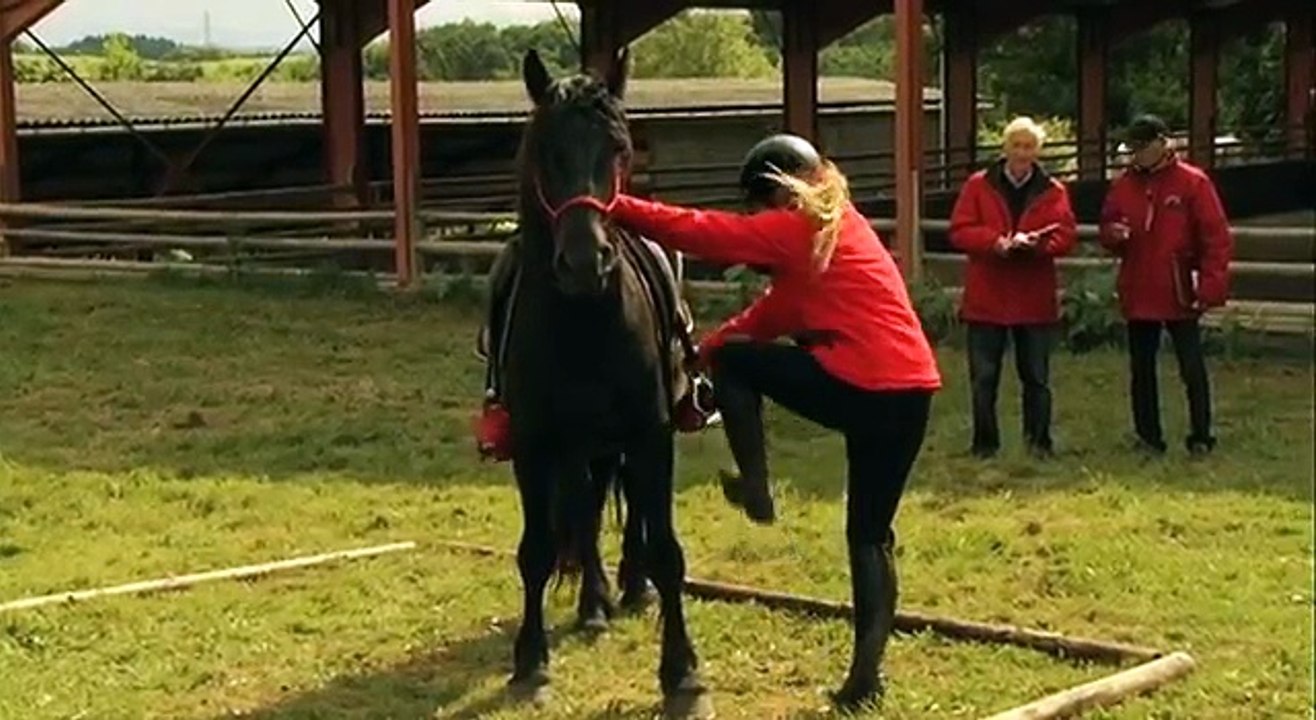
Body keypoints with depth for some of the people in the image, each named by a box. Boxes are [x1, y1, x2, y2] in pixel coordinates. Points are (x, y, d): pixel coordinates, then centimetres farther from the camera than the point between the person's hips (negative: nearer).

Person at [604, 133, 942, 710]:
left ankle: (756, 488, 11)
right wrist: (709, 345, 26)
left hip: (861, 388, -9)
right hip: (912, 393, 9)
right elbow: (780, 309, 27)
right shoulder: (840, 225, 25)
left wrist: (618, 209, 7)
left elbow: (700, 231, -1)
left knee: (728, 361, 10)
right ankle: (867, 669, 10)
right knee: (870, 533, 14)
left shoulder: (795, 229, -2)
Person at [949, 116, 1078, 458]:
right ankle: (984, 443, 13)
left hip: (1035, 299, 1)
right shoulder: (978, 185, 3)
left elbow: (1065, 235, -4)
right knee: (983, 377, 3)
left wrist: (1034, 243, -23)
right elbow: (959, 231, -4)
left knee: (1036, 377, 7)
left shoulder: (1053, 191, 5)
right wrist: (995, 242, -20)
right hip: (986, 298, 0)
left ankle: (1039, 442, 17)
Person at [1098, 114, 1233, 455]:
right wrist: (1113, 234, -8)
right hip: (1138, 294, 5)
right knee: (1141, 369, 10)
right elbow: (1107, 228, 16)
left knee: (1192, 368, 0)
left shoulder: (1193, 183, -7)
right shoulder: (1123, 185, 7)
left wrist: (1209, 286, -14)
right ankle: (1148, 437, 19)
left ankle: (1201, 437, 9)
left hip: (1180, 295, -5)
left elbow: (1216, 238, -8)